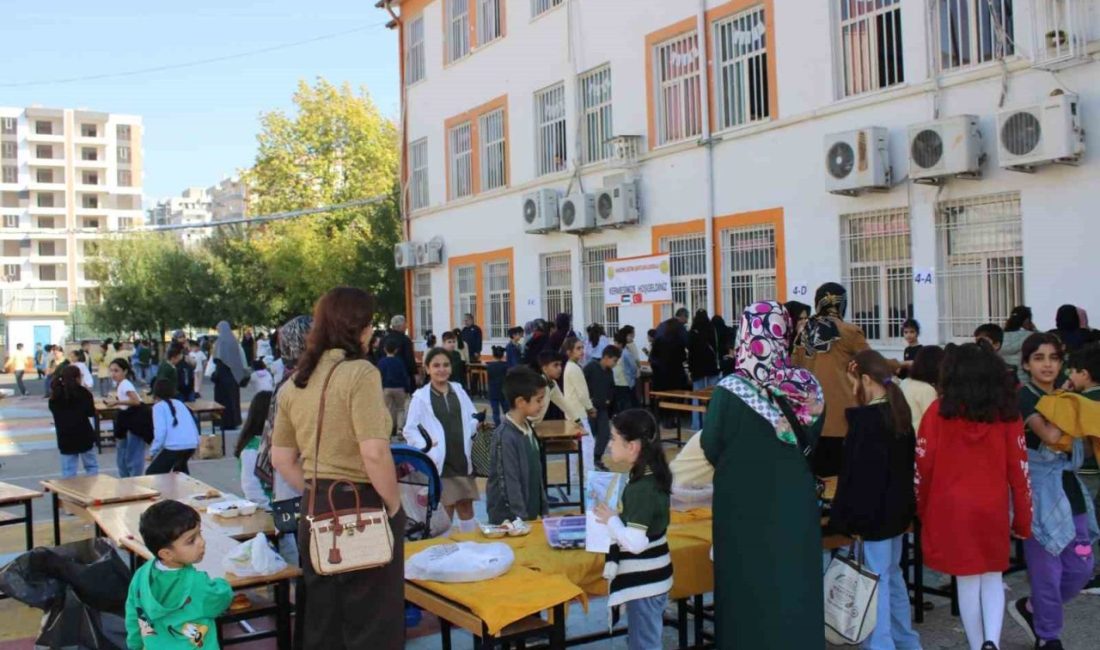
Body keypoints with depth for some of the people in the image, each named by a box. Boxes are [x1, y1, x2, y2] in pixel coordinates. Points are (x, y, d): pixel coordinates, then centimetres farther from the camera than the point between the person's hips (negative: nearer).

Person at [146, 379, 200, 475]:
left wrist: (153, 451, 1)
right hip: (192, 444, 6)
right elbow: (193, 425, 21)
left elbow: (160, 431, -7)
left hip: (175, 446, -6)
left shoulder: (159, 406, 6)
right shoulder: (180, 403, 23)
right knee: (180, 467, 35)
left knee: (152, 474, 6)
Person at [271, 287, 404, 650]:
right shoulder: (359, 372, -15)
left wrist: (315, 494, 14)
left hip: (315, 510, 7)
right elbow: (374, 453, -22)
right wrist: (394, 505, -10)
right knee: (373, 621, 7)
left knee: (322, 620, 18)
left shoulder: (294, 383, 7)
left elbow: (281, 459, 11)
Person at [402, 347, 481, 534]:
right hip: (439, 463, -4)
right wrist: (425, 448, -19)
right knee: (444, 513, 4)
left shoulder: (458, 390, 9)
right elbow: (409, 430, -5)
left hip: (463, 461, 4)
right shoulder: (420, 397, -4)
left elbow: (472, 418, 11)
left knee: (467, 509, 14)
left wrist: (479, 427, -9)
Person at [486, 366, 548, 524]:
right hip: (510, 518, -7)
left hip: (531, 513, 7)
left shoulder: (527, 428, 4)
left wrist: (544, 510, 12)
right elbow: (509, 484, -19)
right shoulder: (506, 437, -21)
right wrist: (521, 519, -18)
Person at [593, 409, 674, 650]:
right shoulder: (651, 476, 3)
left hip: (644, 579, -9)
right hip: (651, 574, 9)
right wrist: (617, 518, 5)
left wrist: (610, 519, -17)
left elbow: (635, 542, -31)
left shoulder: (642, 488, -26)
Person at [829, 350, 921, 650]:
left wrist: (850, 520, -18)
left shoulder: (866, 419, -20)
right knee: (892, 576, 20)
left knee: (874, 584, -2)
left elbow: (857, 476, -22)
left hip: (872, 515, -9)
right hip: (897, 510, 9)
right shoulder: (900, 414, 8)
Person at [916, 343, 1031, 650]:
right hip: (993, 507, 1)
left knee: (968, 581, 11)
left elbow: (923, 464, -5)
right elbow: (1019, 467, -1)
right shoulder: (1007, 413, -4)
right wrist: (1023, 517, 8)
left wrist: (922, 508, 8)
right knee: (992, 578, 17)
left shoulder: (939, 411, -7)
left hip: (951, 508, -1)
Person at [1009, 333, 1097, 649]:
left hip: (1069, 489, 7)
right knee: (1047, 570, 1)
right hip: (1041, 493, -7)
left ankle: (1031, 608, 31)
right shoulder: (1024, 396, -10)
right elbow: (1050, 435, -25)